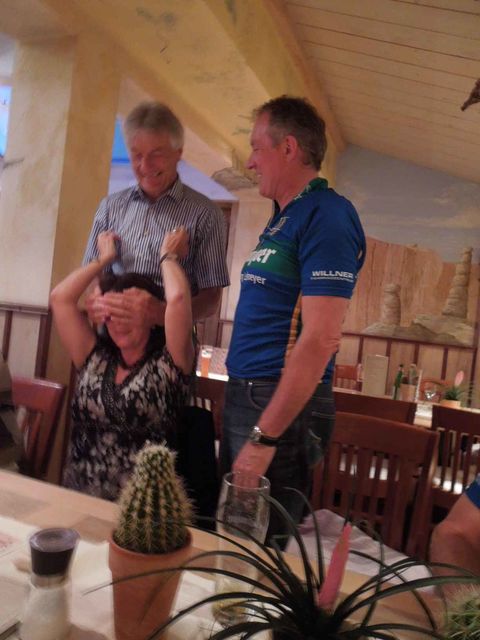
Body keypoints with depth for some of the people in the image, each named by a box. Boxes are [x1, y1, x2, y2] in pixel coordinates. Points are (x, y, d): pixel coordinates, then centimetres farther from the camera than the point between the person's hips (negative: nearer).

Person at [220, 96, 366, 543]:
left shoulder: (326, 215, -14)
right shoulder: (283, 218, 15)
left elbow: (320, 339, -22)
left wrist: (263, 437, -21)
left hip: (281, 406, -9)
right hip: (243, 394, 9)